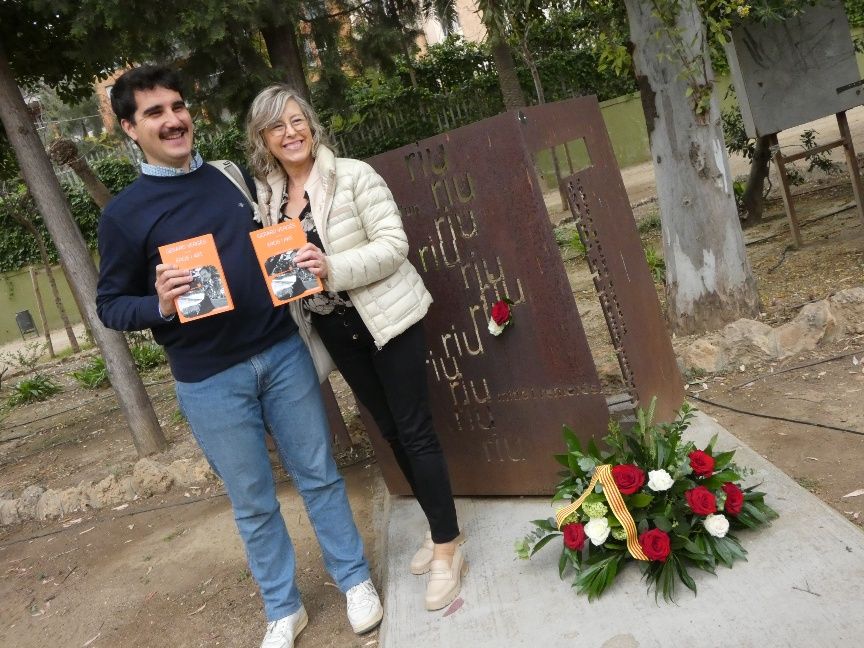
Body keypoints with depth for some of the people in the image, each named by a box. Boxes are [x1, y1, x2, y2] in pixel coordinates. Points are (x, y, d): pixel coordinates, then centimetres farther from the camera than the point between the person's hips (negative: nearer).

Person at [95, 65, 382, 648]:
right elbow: (110, 304, 1)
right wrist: (159, 305, -20)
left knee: (319, 474, 11)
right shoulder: (123, 215, -2)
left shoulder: (236, 177, 7)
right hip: (210, 380, -2)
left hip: (282, 352, 3)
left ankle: (355, 578, 31)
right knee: (253, 502, 10)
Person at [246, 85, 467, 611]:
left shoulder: (353, 175, -12)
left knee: (414, 430, -1)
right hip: (335, 330, 6)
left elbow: (393, 244, -18)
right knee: (391, 431, 15)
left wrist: (333, 268, -29)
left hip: (387, 317, -6)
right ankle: (441, 528, 33)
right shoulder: (267, 196, 5)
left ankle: (448, 548, 14)